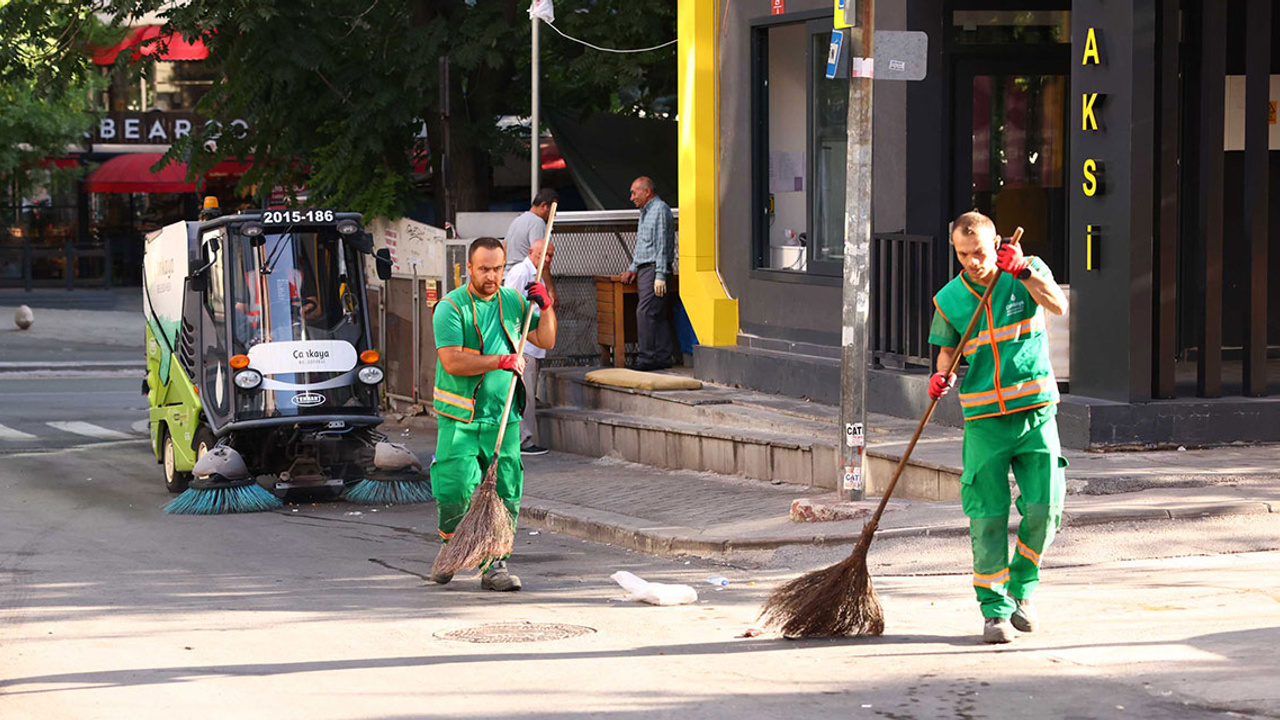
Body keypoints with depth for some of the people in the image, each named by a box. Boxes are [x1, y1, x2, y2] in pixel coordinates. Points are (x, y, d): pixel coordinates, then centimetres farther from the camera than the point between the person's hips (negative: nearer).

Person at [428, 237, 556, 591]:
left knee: (504, 494, 0)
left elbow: (545, 340, 18)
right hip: (460, 418, -4)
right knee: (455, 493, -7)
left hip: (503, 418, 4)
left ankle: (494, 565, 7)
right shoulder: (451, 307, -7)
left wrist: (546, 306, 1)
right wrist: (500, 361, -19)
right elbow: (452, 362, -17)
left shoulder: (513, 302, 10)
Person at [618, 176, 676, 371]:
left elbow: (662, 245, -16)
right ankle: (663, 357, 6)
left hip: (655, 268, -10)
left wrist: (660, 276, -20)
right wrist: (633, 269, 19)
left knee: (645, 312, -15)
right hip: (645, 269, 10)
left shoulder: (660, 210, -10)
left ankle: (648, 358, -17)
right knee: (658, 315, 7)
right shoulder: (645, 212, 21)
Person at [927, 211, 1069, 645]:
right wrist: (942, 376, -9)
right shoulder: (949, 299, 2)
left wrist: (1022, 270, -26)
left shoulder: (1027, 271, 0)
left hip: (1035, 412, 0)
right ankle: (994, 610, 6)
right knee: (987, 515, -4)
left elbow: (1059, 306, -17)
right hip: (984, 418, 0)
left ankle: (1021, 588, 17)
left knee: (1044, 507, -7)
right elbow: (947, 350, 12)